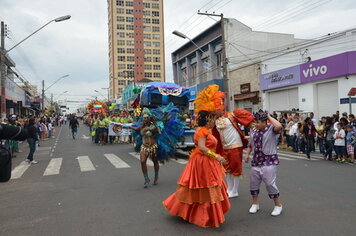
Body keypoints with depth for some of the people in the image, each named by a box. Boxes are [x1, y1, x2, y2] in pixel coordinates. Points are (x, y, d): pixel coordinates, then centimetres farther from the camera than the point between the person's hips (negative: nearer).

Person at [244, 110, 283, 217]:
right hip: (256, 161, 6)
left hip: (269, 162, -6)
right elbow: (250, 145, 19)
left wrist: (269, 117, -19)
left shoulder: (271, 129, -9)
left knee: (270, 184, -5)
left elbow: (279, 126, -32)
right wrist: (247, 154, 7)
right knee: (253, 183, 12)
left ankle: (278, 205, 17)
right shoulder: (253, 131, 7)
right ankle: (255, 204, 33)